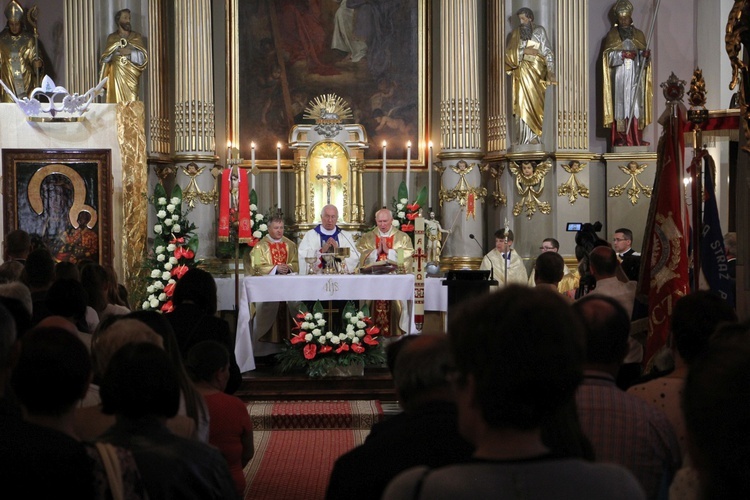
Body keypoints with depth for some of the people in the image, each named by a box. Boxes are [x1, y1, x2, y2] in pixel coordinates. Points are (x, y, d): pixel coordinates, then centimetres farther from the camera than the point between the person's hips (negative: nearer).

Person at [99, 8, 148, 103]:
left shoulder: (137, 37, 7)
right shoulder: (111, 38, 9)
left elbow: (143, 57, -2)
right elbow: (104, 59, 6)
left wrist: (130, 52, -15)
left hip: (131, 78, -1)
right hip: (116, 77, 1)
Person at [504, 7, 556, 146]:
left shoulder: (539, 31, 3)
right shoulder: (516, 33, 10)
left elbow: (547, 52, -4)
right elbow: (509, 52, 4)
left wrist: (551, 72, -15)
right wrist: (524, 51, -11)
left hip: (536, 71, -2)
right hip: (522, 71, 2)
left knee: (534, 102, -4)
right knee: (522, 102, -4)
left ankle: (534, 134, 2)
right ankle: (524, 135, -3)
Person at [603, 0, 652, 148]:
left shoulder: (639, 34, 14)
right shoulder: (611, 35, 7)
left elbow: (644, 56, 10)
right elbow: (608, 56, -3)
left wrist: (646, 55, -13)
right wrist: (623, 55, -18)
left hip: (635, 76, 2)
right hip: (619, 76, -2)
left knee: (635, 105, -2)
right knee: (620, 105, -8)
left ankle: (636, 138, -2)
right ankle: (620, 139, -9)